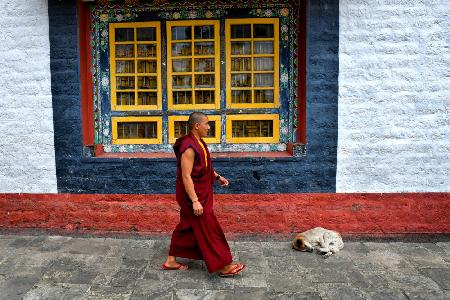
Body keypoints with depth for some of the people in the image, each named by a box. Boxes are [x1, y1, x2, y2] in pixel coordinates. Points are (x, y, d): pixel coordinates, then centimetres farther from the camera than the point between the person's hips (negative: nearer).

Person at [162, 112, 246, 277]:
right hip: (194, 193, -10)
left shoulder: (197, 142, 8)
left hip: (200, 192, 10)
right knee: (208, 230, -1)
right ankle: (223, 266, 11)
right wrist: (195, 201, -28)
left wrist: (217, 176, 18)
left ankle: (171, 260, 30)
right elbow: (186, 176, -27)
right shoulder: (189, 147, -24)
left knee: (186, 226, 18)